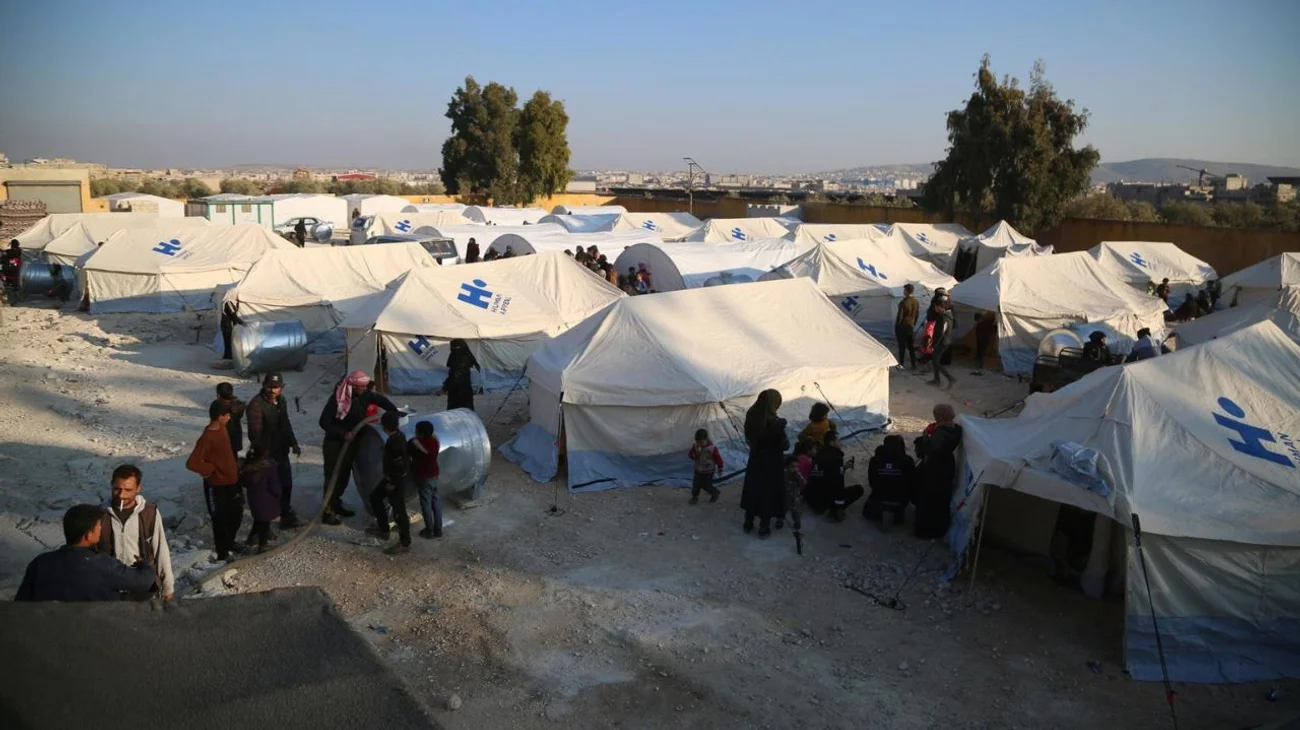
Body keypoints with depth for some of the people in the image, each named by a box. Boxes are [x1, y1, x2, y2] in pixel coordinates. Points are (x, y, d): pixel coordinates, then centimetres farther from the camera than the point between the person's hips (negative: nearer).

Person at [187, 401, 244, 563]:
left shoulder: (222, 429, 1)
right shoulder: (207, 438, -25)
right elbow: (191, 463, -28)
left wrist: (235, 467, 12)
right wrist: (211, 469, -18)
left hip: (232, 481, 8)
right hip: (217, 486, -8)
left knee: (237, 514, 22)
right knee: (220, 520, 7)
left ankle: (229, 542, 44)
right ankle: (222, 554, 22)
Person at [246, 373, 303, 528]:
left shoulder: (281, 401, 7)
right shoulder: (256, 404, -20)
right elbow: (255, 432, -27)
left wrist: (293, 443, 18)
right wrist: (262, 453, -35)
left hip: (281, 452, 8)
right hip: (265, 455, -8)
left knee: (286, 485, 17)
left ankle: (287, 517, 31)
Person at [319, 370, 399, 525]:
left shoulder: (364, 395, -8)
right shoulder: (337, 398, -24)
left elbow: (381, 400, 9)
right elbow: (323, 422, -22)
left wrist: (395, 413, -3)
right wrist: (343, 434, -28)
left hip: (351, 442, 6)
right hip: (334, 443, -6)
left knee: (345, 475, 15)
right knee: (333, 476, -3)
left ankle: (336, 505, 31)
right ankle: (328, 512, 4)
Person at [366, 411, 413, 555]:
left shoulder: (395, 442, -28)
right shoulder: (398, 436, 2)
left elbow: (399, 465, -28)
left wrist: (392, 483, -18)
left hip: (397, 480, -11)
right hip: (392, 478, 11)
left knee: (398, 510, -1)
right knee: (375, 497, 23)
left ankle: (405, 543, 10)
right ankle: (383, 530, 35)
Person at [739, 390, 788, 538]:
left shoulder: (751, 417, -10)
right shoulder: (775, 422, -27)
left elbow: (748, 439, 3)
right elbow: (785, 445, -17)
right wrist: (786, 441, 2)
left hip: (755, 460, 5)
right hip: (772, 464, -5)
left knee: (752, 491, 20)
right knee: (769, 494, 12)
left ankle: (748, 525, 32)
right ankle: (764, 528, 23)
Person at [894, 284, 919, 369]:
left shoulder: (903, 303, -19)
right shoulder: (916, 302, 1)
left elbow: (899, 316, -16)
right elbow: (917, 315, 10)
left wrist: (896, 326, -5)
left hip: (902, 326, -5)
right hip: (911, 327, 5)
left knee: (902, 346, 3)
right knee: (911, 347, 11)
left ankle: (901, 364, 7)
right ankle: (914, 365, 13)